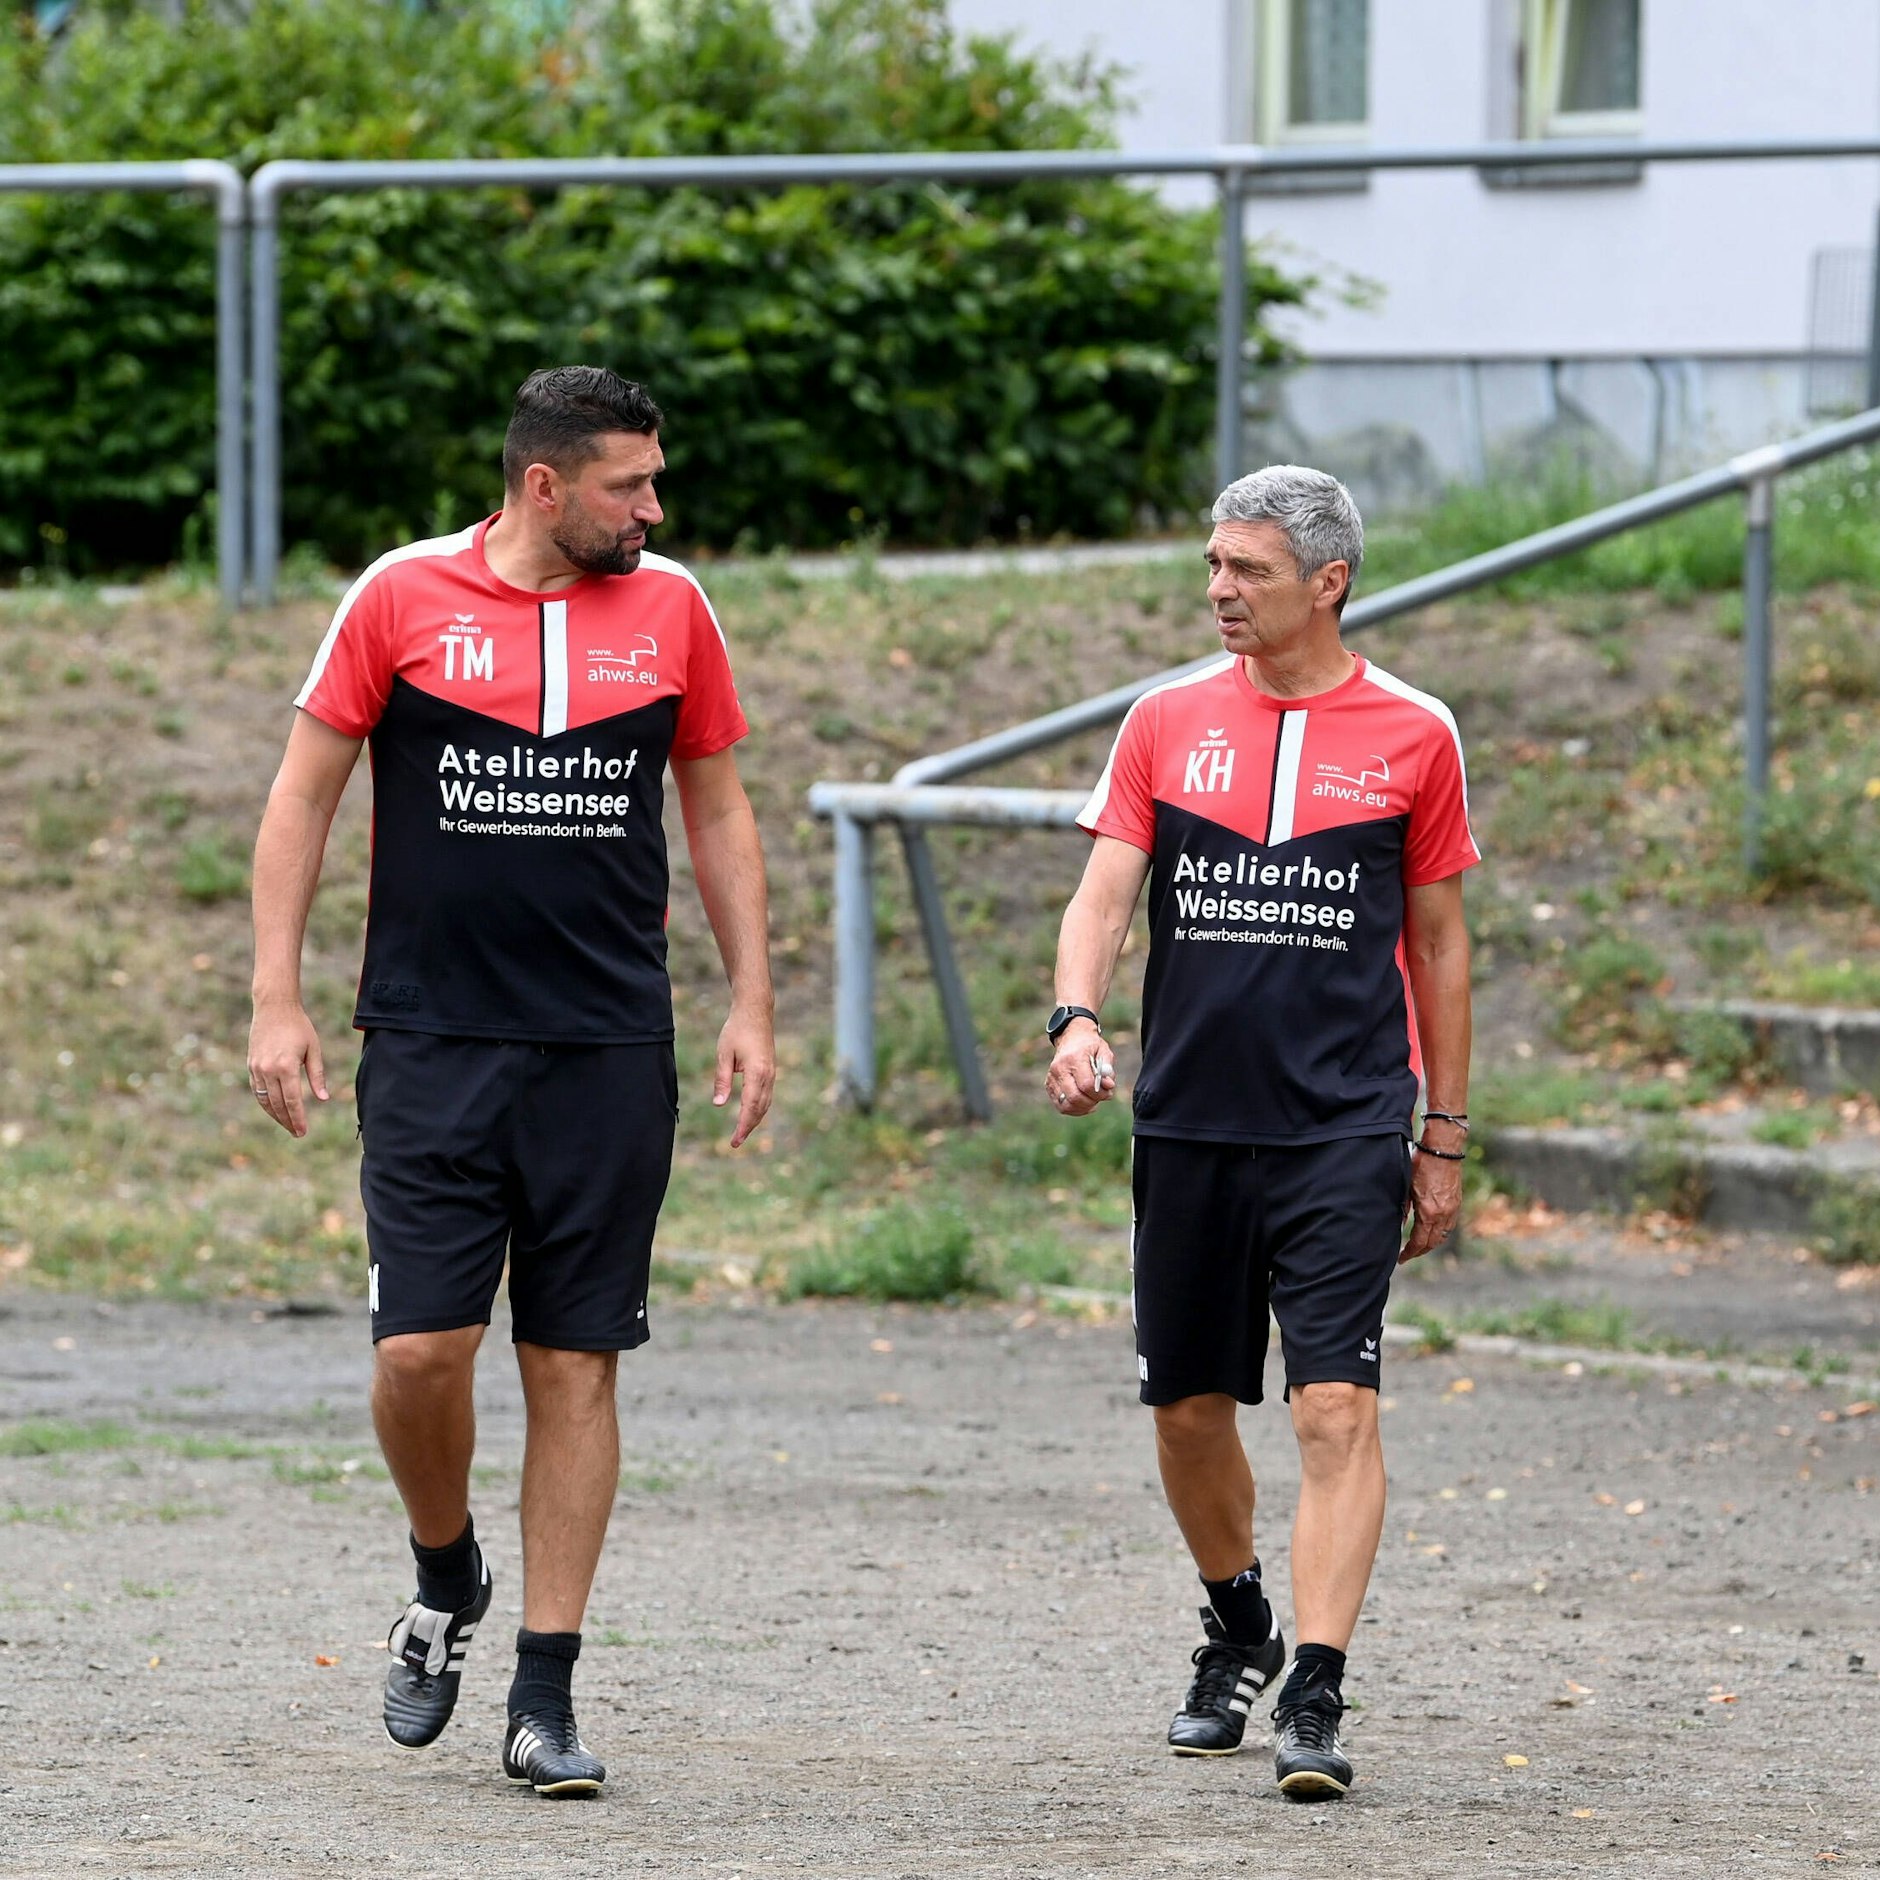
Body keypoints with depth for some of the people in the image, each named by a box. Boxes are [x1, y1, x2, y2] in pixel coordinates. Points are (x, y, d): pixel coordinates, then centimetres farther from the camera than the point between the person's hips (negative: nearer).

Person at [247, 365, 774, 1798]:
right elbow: (303, 796, 4)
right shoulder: (404, 598, -2)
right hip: (433, 1041, -2)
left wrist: (751, 1006, 9)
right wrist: (276, 1001, -2)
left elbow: (718, 812, 15)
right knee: (421, 1348, -9)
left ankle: (545, 1695, 5)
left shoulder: (670, 608, 6)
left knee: (576, 1366, 0)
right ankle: (446, 1585, 20)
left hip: (611, 1054, 2)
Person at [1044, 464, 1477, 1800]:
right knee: (1190, 1404, 10)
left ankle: (1317, 1701, -15)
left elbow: (1438, 941, 8)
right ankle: (1239, 1629, 35)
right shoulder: (1169, 721, 6)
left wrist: (1446, 1137, 9)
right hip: (1189, 1121, 3)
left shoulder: (1413, 735, 2)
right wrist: (1077, 1015, -19)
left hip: (1345, 1125, -3)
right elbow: (1105, 891, 2)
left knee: (1338, 1405, -13)